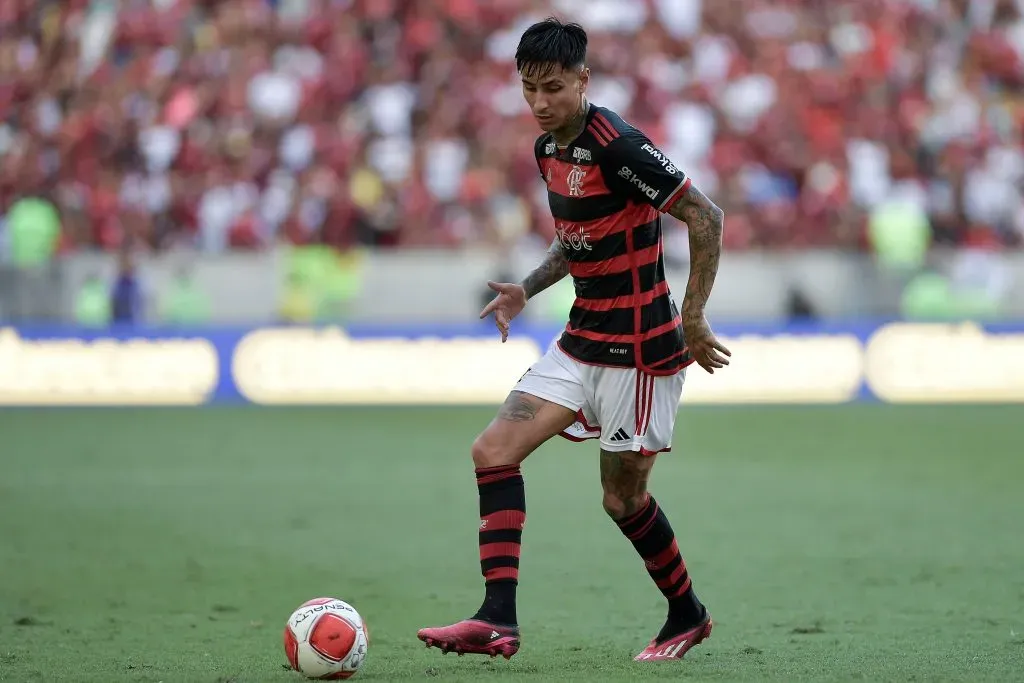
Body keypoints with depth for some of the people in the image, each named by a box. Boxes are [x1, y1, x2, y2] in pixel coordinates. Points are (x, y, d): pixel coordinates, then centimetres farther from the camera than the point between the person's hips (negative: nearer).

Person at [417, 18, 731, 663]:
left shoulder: (618, 145, -20)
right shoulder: (549, 149, 8)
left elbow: (706, 217, -18)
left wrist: (692, 320, -18)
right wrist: (529, 289, 8)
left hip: (640, 345, -8)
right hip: (583, 339, 8)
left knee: (623, 498, 2)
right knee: (494, 451, -5)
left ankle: (687, 615, 27)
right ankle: (499, 619, -9)